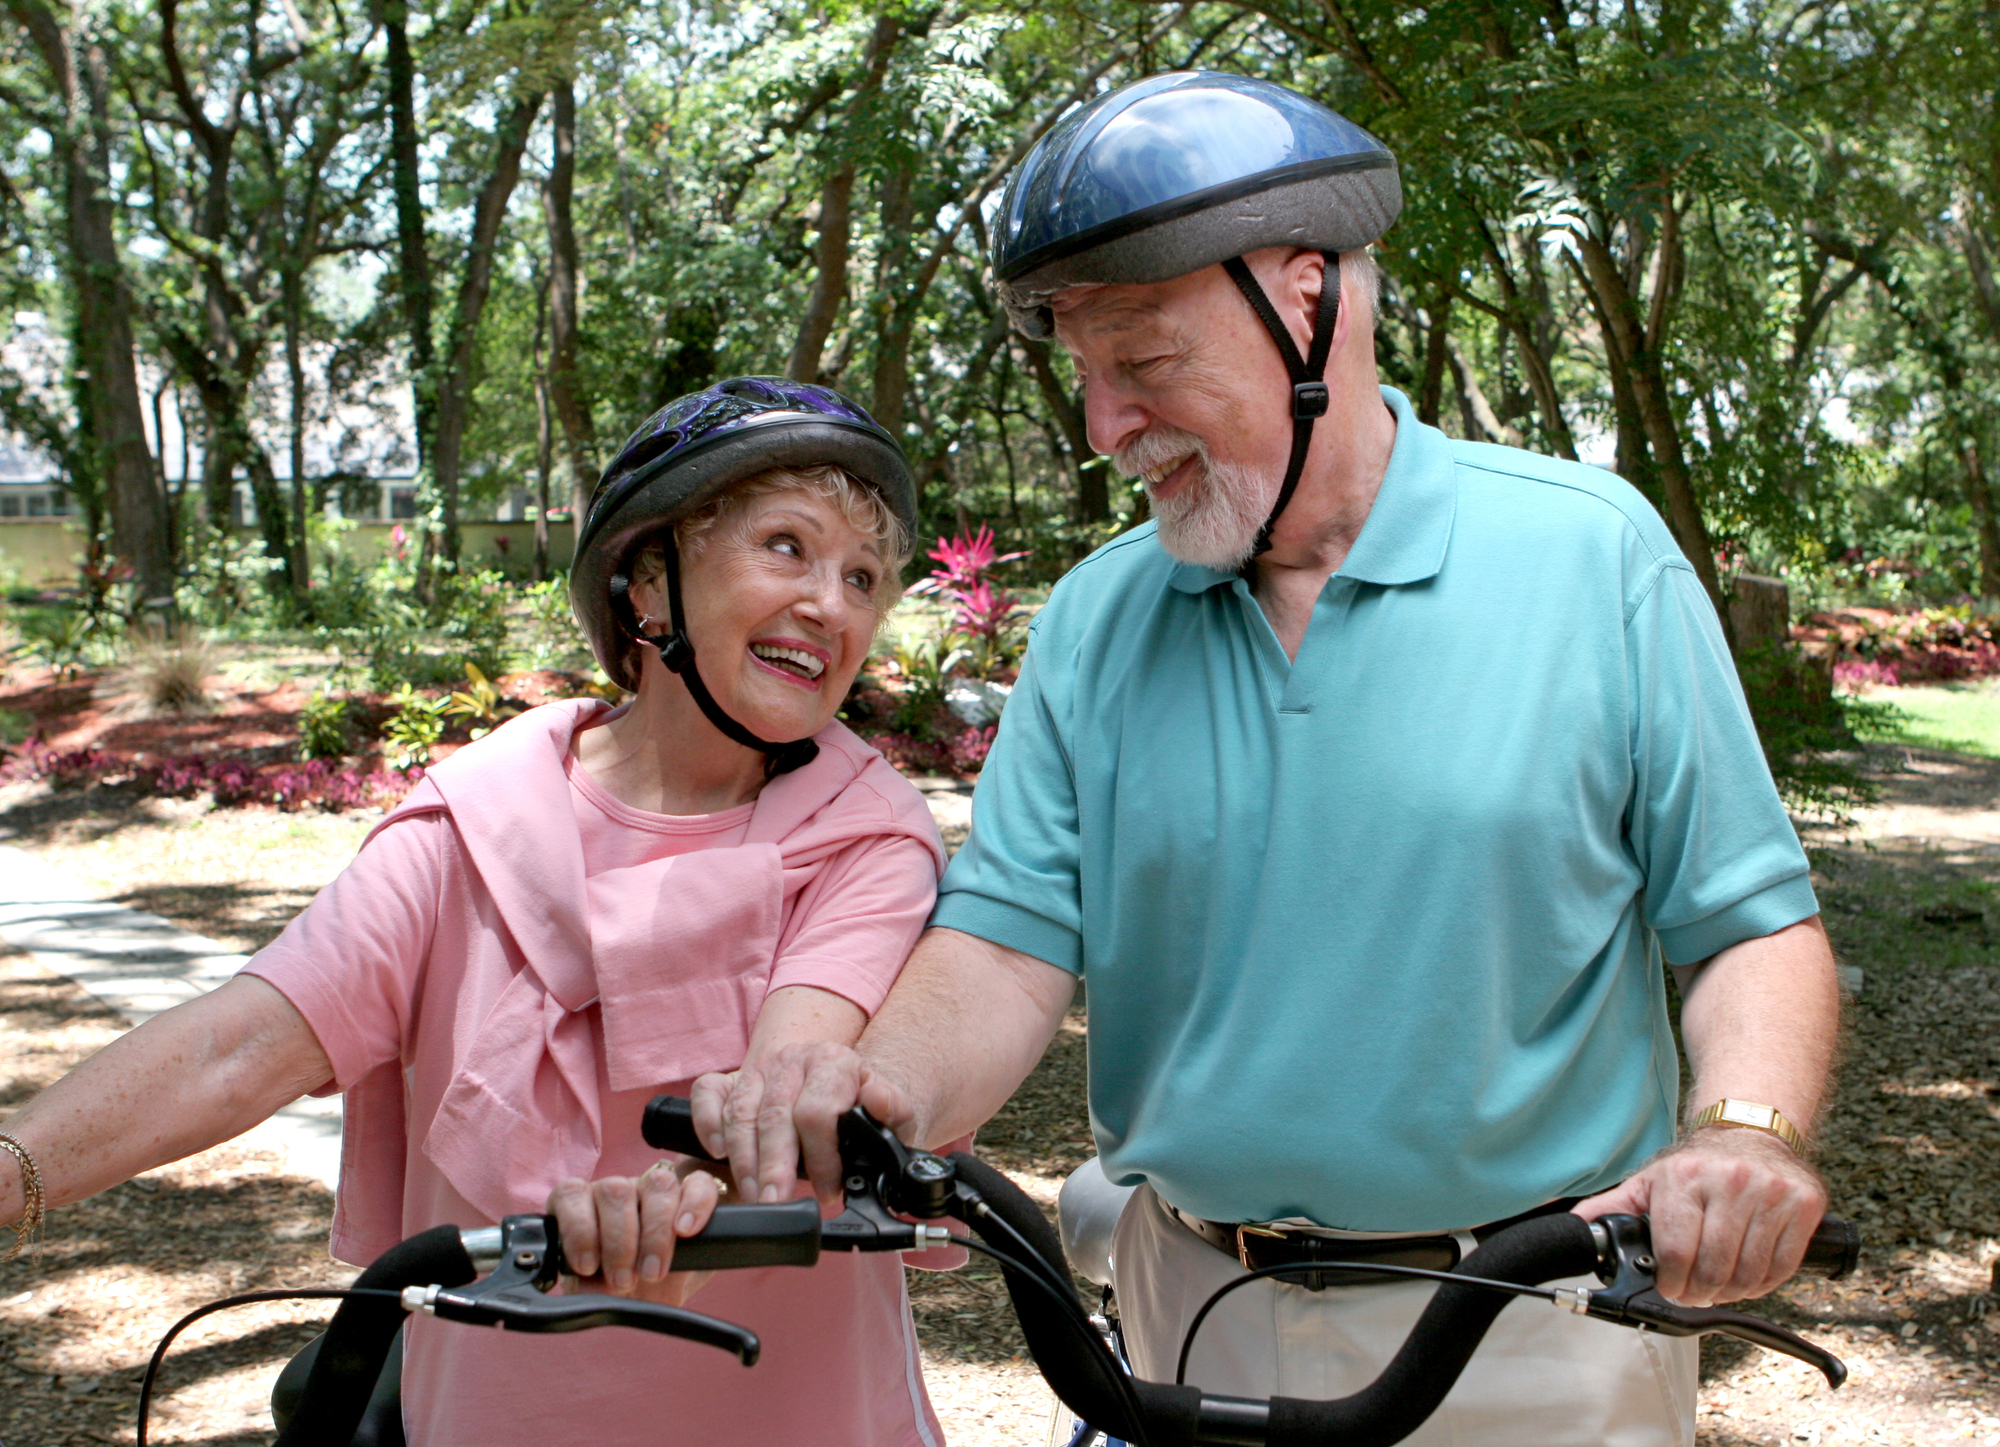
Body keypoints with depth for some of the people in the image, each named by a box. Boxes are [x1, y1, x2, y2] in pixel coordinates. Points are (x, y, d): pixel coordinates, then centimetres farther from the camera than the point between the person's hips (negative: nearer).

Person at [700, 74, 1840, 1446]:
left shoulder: (1593, 554, -7)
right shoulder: (1097, 617, 1)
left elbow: (1753, 922, -6)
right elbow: (1008, 937, -6)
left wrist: (1750, 1131, -26)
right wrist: (883, 1087, -27)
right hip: (1200, 1326, 3)